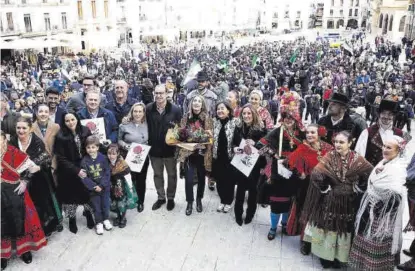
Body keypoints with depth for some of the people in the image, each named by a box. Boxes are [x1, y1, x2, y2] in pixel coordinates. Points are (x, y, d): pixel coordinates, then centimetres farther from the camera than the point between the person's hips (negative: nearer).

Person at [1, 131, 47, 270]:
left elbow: (31, 167, -5)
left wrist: (24, 181, -5)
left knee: (19, 221, 10)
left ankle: (24, 249, 29)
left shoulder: (13, 153, -12)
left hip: (15, 194, -2)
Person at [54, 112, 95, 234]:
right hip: (69, 173, -2)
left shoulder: (85, 131, -7)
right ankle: (72, 218, 33)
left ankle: (88, 212, 39)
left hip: (86, 168, 3)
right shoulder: (61, 137, -15)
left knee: (88, 192, 13)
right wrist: (76, 171, -21)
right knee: (71, 196, 10)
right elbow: (61, 159, -14)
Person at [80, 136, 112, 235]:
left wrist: (101, 185, -17)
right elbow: (84, 177, -12)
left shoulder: (103, 158, -10)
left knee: (105, 204, 15)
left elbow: (107, 173, -9)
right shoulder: (84, 161, -11)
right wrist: (94, 187, -19)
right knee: (96, 206, 10)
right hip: (92, 188, -1)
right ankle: (99, 223, 27)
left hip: (104, 187, 1)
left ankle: (106, 220, 36)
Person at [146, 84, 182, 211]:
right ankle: (161, 197, 34)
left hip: (170, 148, -2)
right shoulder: (148, 109, -6)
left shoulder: (175, 110, -13)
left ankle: (171, 198, 32)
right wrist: (147, 143, -2)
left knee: (172, 174, 14)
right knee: (157, 174, 16)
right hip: (154, 148, 2)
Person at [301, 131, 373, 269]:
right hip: (330, 200, -1)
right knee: (328, 227, 9)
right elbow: (316, 175, -20)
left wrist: (358, 189, -9)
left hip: (348, 202, 1)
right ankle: (326, 256, 27)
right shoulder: (329, 156, -11)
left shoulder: (357, 159, -8)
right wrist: (326, 188, -14)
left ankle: (338, 257, 31)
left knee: (344, 229, 14)